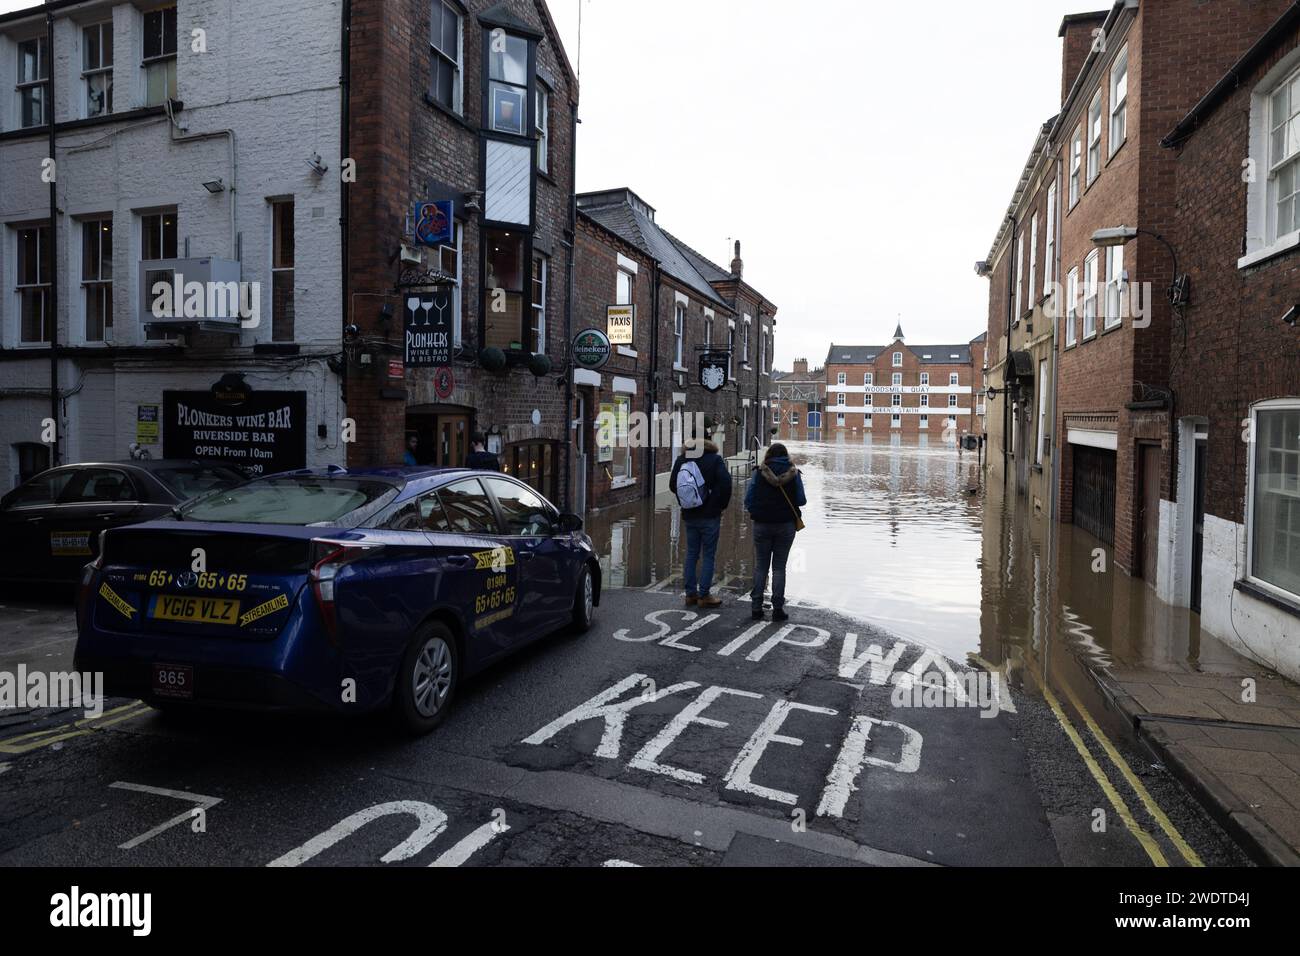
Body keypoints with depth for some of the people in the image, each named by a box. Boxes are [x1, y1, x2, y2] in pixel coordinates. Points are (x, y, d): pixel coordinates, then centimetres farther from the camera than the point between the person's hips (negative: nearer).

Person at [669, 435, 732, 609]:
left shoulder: (681, 460, 2)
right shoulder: (714, 459, -11)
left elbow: (672, 485, 6)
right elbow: (725, 483, -18)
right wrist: (722, 505, -4)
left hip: (689, 515, 5)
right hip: (710, 516, -4)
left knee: (691, 554, 14)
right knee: (708, 555, 3)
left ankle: (691, 594, 17)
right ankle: (704, 596, 4)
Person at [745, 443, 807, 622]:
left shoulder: (759, 473, -6)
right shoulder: (793, 474, -4)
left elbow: (748, 501, -6)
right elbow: (801, 501, -2)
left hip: (762, 525, 0)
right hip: (786, 525, 0)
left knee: (760, 566, 9)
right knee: (779, 567, 7)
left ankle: (757, 607, 9)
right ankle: (778, 609, 5)